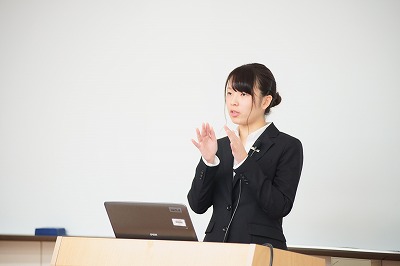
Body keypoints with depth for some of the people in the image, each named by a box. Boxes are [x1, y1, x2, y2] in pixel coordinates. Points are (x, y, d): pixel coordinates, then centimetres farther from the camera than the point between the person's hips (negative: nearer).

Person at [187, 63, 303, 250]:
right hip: (216, 247, 4)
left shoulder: (287, 147, 3)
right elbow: (197, 205, 8)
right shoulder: (220, 146, 16)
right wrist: (208, 161, -7)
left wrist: (244, 160, -15)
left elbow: (280, 207, -10)